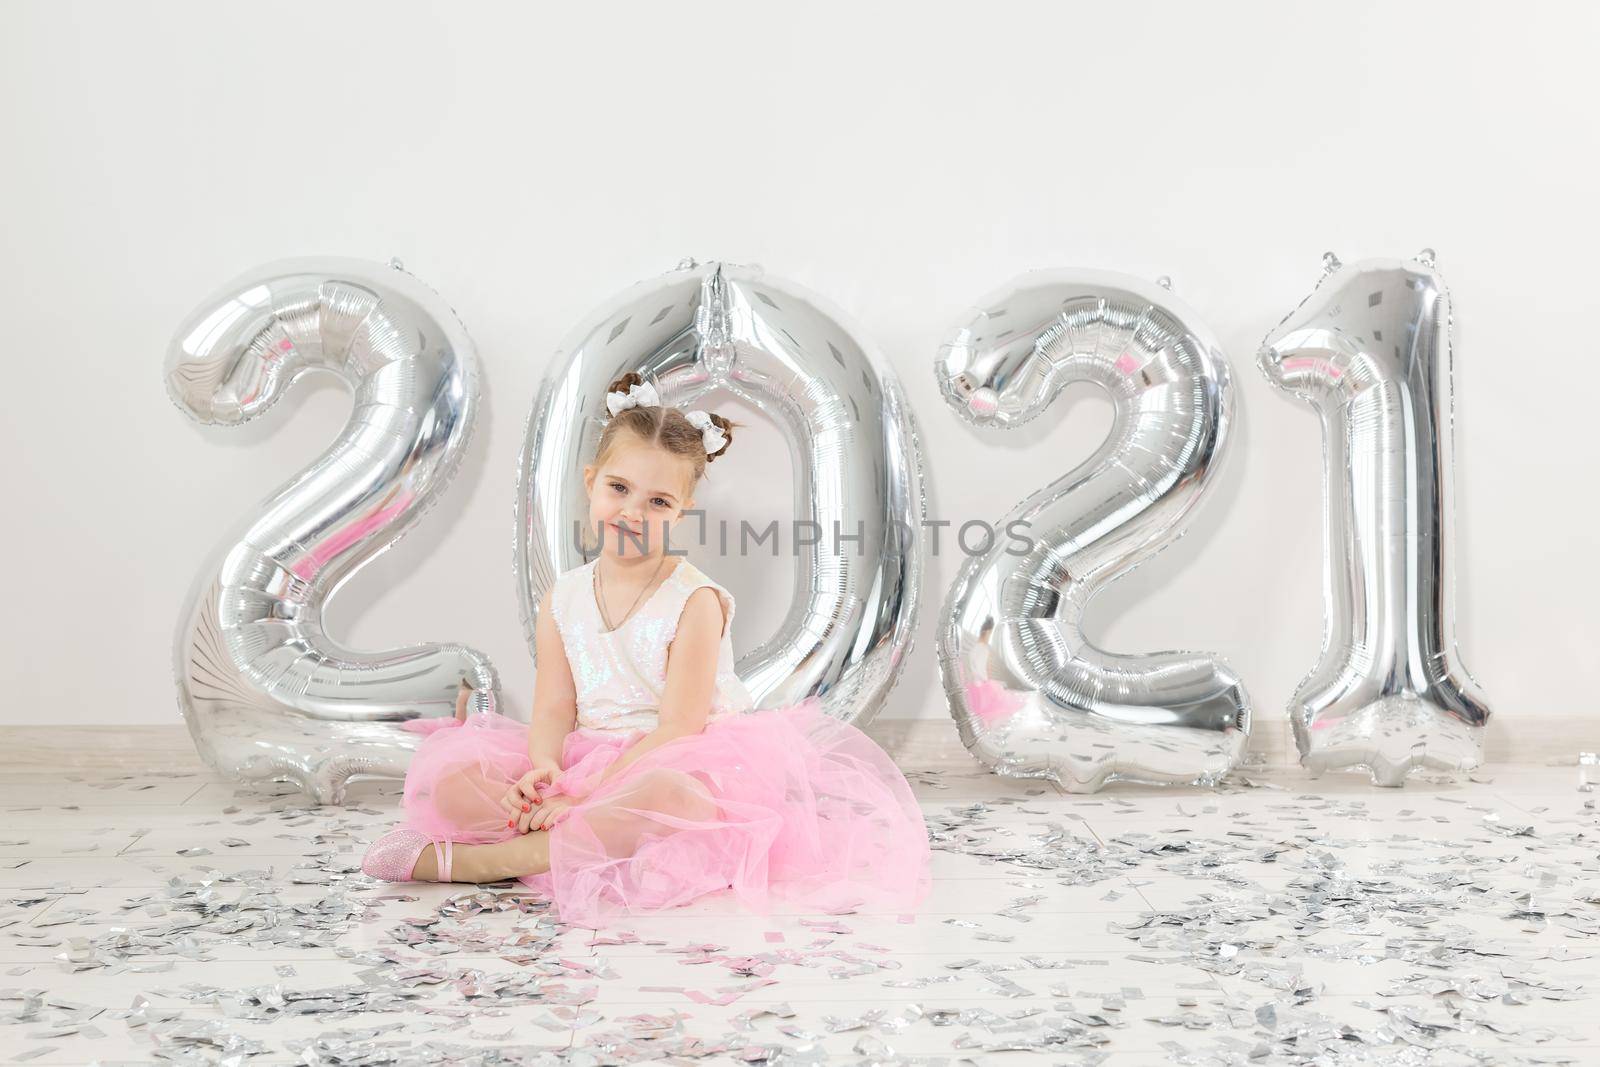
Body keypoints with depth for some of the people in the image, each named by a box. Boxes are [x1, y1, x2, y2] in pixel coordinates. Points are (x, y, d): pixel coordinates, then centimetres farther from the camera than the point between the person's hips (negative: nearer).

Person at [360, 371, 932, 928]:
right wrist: (544, 770, -23)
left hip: (667, 765, -4)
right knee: (445, 778, -14)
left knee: (676, 795, -42)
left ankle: (466, 859, -32)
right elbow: (554, 709, 0)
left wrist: (586, 794, -23)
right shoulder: (563, 598, 4)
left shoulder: (694, 602, -12)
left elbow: (679, 728, -17)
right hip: (584, 760, 4)